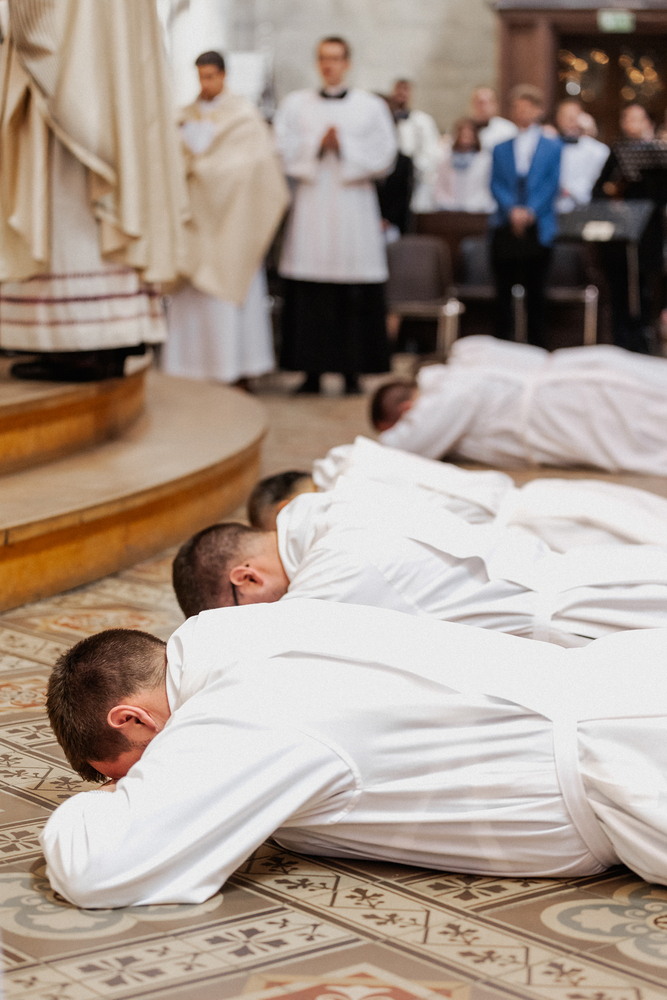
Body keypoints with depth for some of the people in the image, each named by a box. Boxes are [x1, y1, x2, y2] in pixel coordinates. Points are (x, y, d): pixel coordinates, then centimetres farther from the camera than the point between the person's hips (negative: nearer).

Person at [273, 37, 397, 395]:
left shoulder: (371, 107, 7)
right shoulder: (296, 104, 11)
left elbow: (383, 157, 0)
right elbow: (283, 151, 3)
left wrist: (344, 146, -10)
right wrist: (317, 145, -11)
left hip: (353, 205, -1)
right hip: (310, 207, 1)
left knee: (355, 296, -3)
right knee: (308, 295, -2)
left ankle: (352, 371, 4)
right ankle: (311, 370, 4)